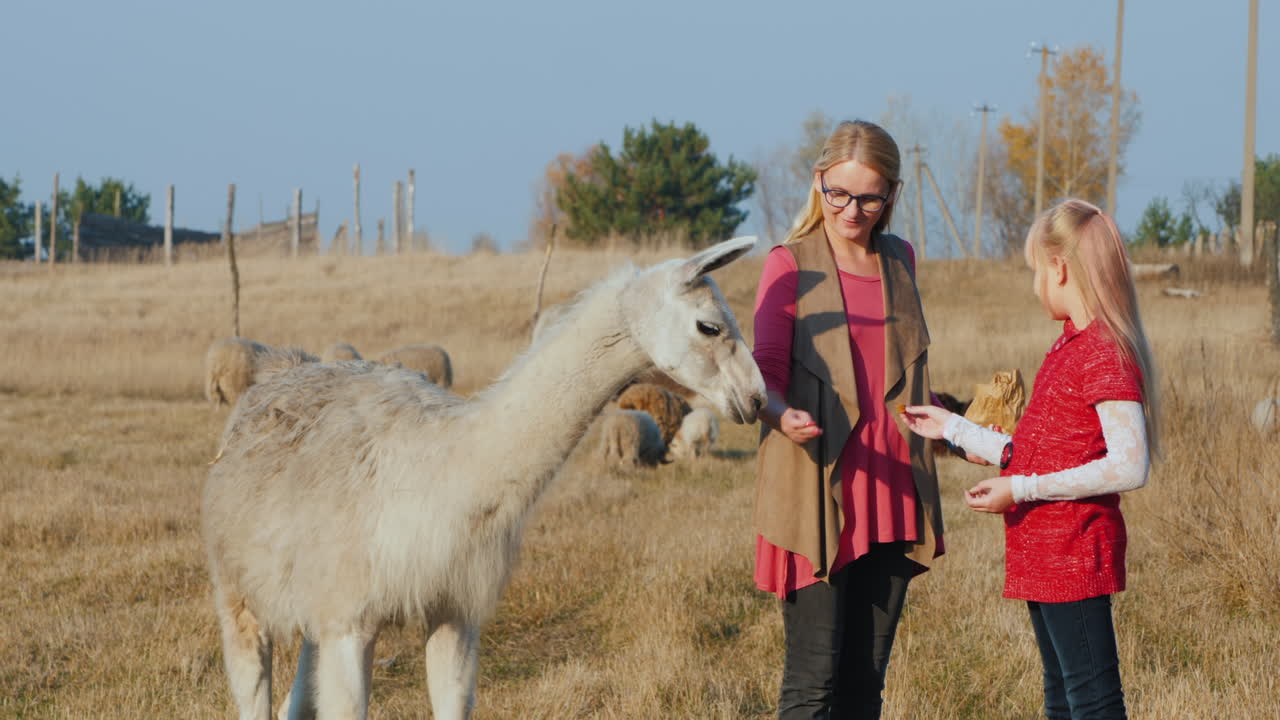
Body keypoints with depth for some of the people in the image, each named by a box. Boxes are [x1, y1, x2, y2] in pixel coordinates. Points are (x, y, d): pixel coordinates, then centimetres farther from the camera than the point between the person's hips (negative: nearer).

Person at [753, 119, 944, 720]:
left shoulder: (899, 261, 13)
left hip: (889, 495, 5)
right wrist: (783, 415, -29)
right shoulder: (790, 264, -3)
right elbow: (765, 372, -9)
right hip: (815, 495, -5)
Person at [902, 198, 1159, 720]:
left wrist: (1021, 490, -23)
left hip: (1074, 554, -11)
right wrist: (953, 429, 26)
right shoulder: (1069, 349, 14)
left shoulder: (1105, 354, -17)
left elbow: (1128, 466, -25)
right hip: (1044, 555, 11)